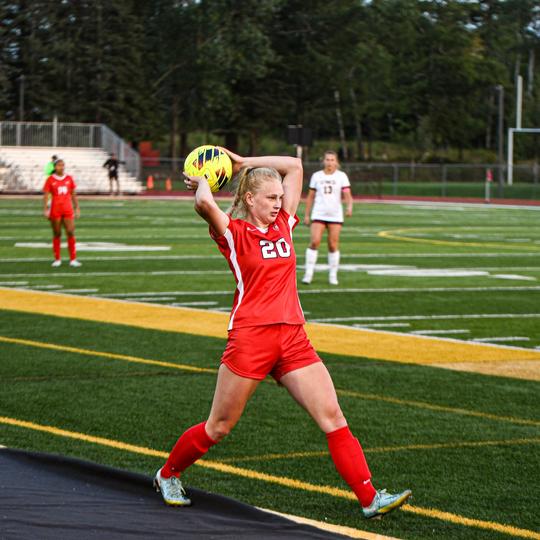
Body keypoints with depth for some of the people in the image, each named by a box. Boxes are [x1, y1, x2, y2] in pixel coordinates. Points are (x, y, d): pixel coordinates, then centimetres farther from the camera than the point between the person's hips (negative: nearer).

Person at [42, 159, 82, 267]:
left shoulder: (69, 179, 8)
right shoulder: (50, 180, -1)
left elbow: (73, 195, 13)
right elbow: (46, 195, -2)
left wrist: (77, 208, 10)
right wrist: (45, 210, -11)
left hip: (68, 210, 2)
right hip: (55, 210, -2)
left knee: (71, 233, -6)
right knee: (57, 234, 4)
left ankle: (73, 259, -4)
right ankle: (57, 259, 13)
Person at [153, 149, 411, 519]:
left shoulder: (283, 225, 13)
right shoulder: (233, 232, -3)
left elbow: (294, 166, 17)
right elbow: (204, 204, -24)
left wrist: (244, 163, 17)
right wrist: (203, 183, -3)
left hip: (293, 338, 5)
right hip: (250, 336, -5)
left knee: (332, 416, -5)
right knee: (218, 428, 6)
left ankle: (370, 498, -8)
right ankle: (168, 475, 29)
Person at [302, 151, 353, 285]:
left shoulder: (341, 176, 2)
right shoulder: (316, 176, 7)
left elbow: (347, 195, -8)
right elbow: (310, 197, 11)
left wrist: (349, 207, -27)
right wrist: (307, 215, 8)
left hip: (335, 215, 0)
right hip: (318, 214, 0)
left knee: (333, 245, 0)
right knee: (314, 242, -13)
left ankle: (333, 275, 11)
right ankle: (308, 274, -7)